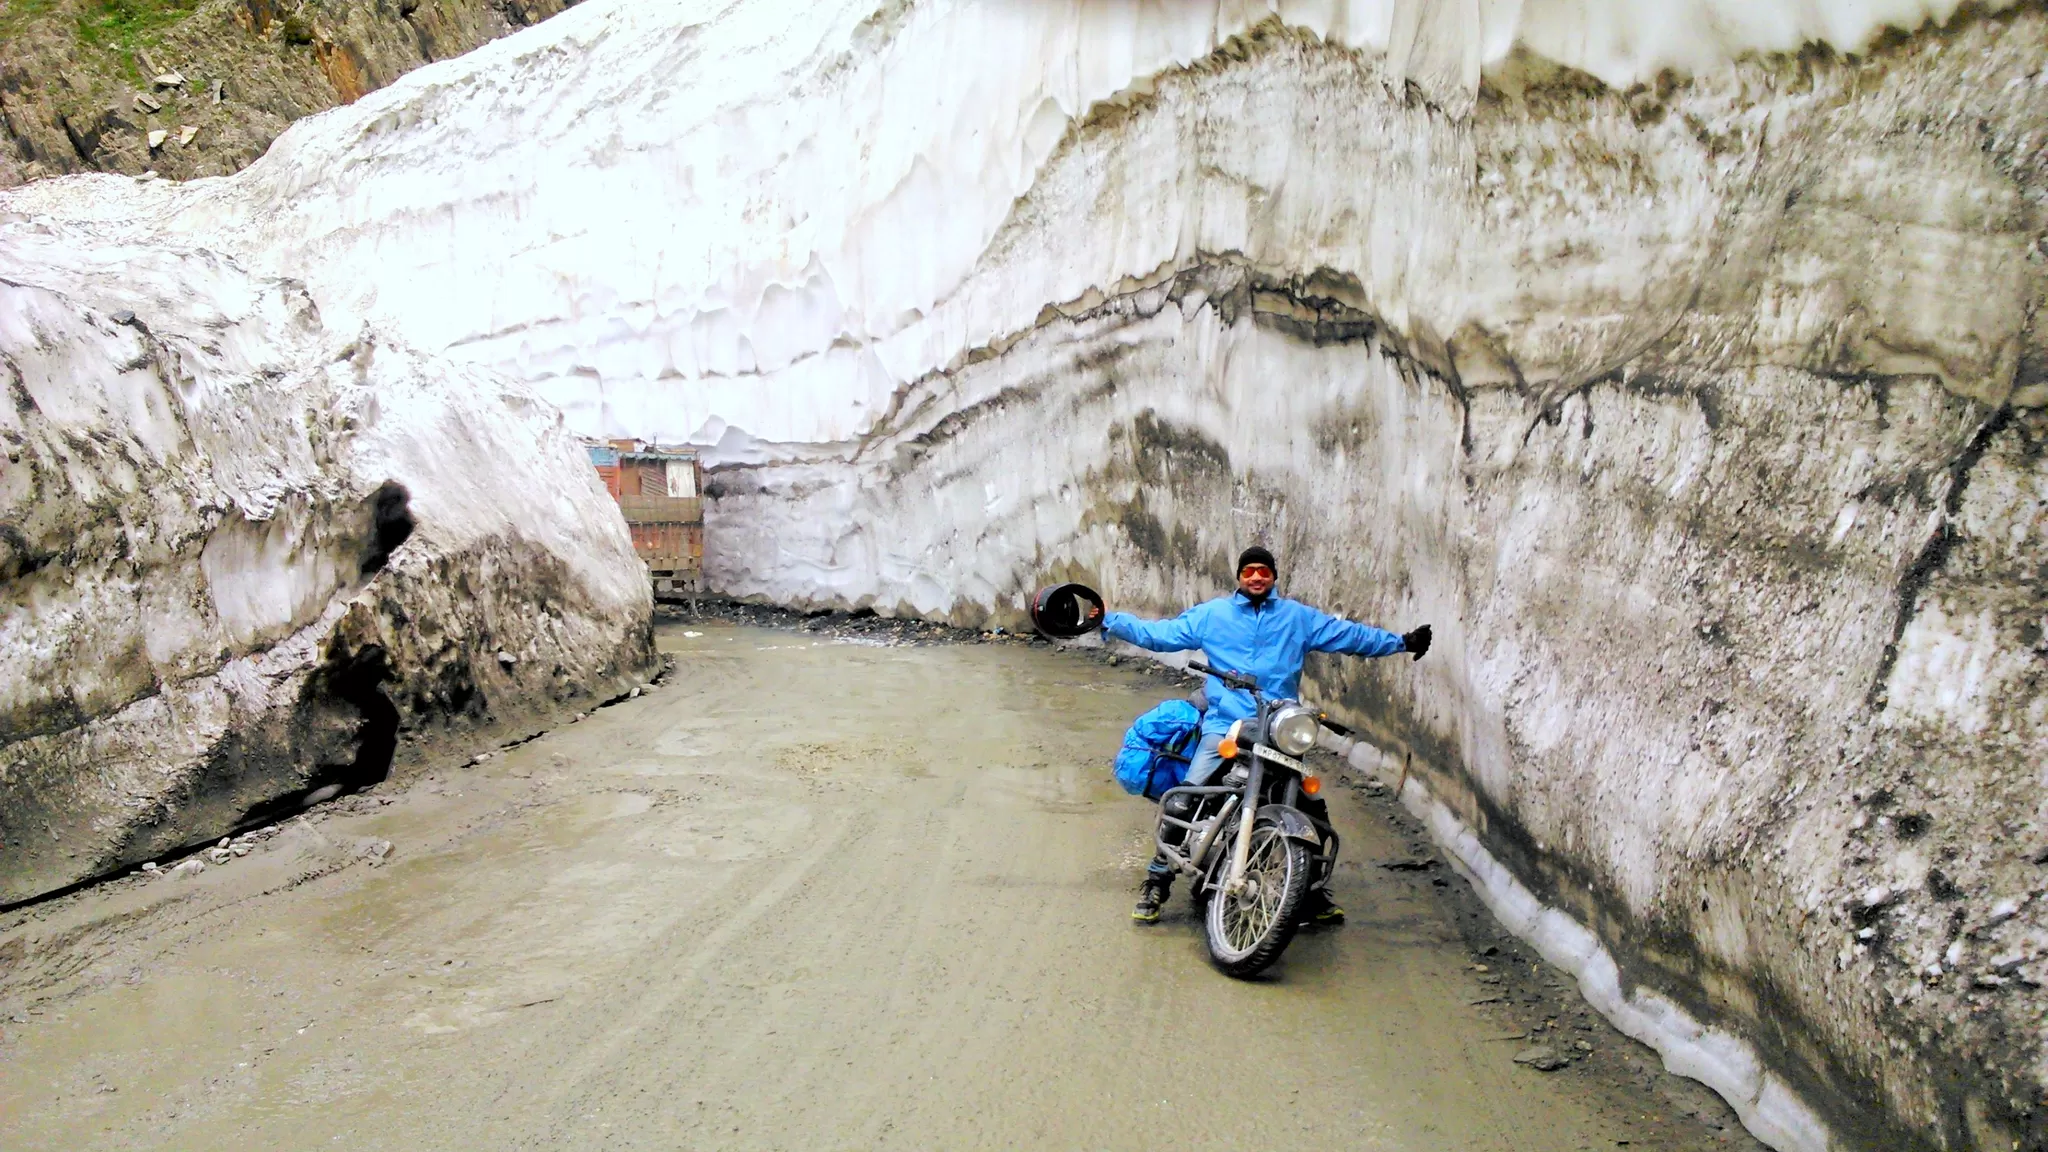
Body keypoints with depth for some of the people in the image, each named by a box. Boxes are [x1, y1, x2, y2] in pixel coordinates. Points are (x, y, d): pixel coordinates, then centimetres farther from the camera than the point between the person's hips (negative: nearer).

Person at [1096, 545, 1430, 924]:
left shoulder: (1299, 617, 15)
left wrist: (1402, 642, 16)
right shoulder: (1211, 614, 11)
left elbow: (1350, 635, 18)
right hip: (1224, 726, -1)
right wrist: (1107, 620, 4)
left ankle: (1314, 891, 14)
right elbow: (1156, 633, 10)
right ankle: (1156, 882, 1)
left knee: (1312, 808, -4)